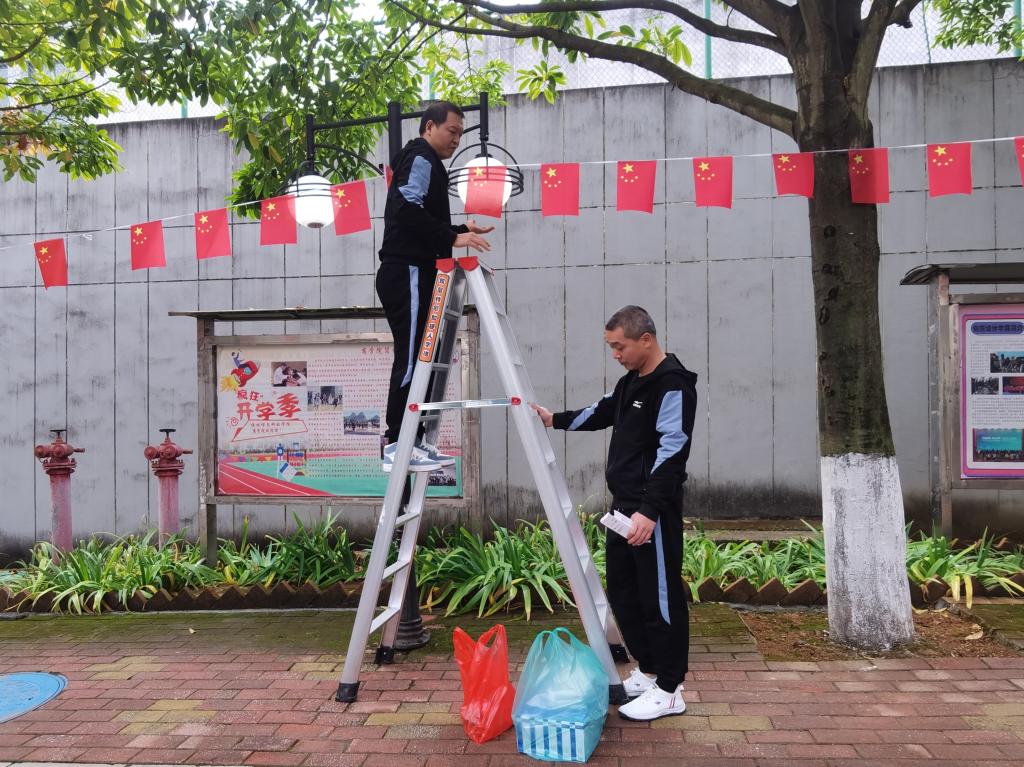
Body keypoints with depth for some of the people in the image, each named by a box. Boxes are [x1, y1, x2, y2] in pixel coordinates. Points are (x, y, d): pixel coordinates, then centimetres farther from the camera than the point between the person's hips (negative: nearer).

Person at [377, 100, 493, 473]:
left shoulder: (423, 162, 29)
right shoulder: (421, 158, -3)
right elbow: (409, 211, -20)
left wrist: (461, 230, 20)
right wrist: (453, 237, -22)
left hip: (411, 275, 10)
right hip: (408, 273, -10)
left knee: (419, 359, 8)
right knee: (411, 358, -12)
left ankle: (413, 441, 11)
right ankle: (397, 445, -11)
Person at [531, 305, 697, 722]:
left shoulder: (673, 385, -14)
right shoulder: (630, 382, 15)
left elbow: (671, 452, -21)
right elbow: (601, 413, 32)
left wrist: (649, 510, -27)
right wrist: (555, 419, 22)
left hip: (653, 511, -10)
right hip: (624, 505, 10)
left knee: (659, 596, -2)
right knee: (623, 592, 15)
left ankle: (669, 690, 10)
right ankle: (648, 671, 29)